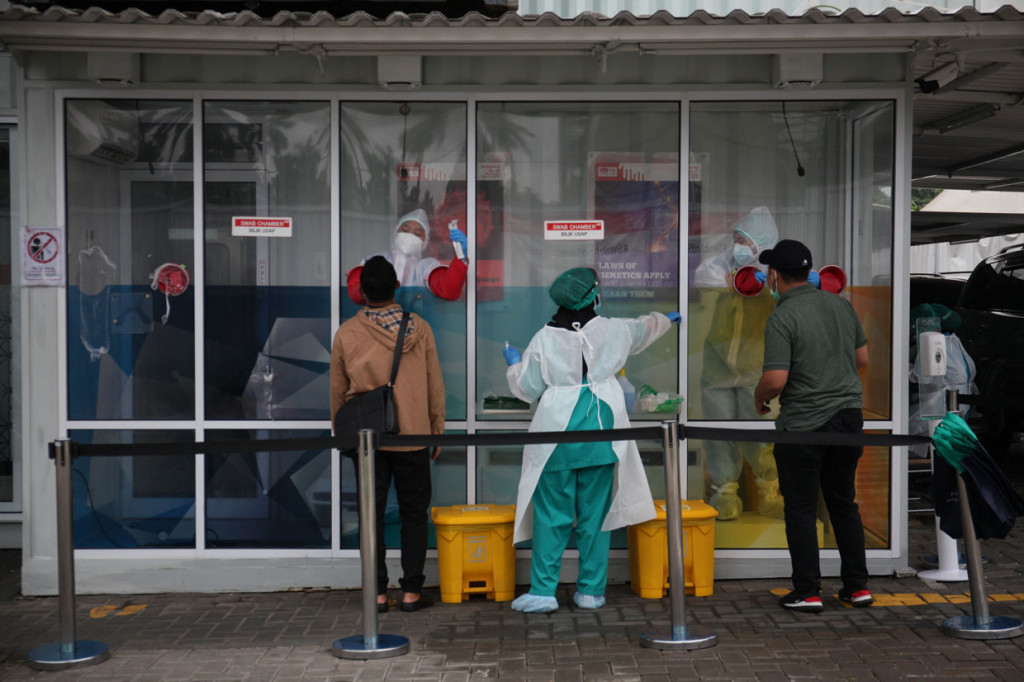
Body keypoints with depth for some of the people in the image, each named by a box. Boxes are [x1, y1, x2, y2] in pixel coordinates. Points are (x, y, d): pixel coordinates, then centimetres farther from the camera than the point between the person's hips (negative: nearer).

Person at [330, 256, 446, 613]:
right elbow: (435, 386, 1)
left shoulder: (347, 333, -4)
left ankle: (377, 593, 9)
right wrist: (437, 431, 11)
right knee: (413, 513, 9)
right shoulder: (419, 328, -5)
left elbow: (337, 392, 4)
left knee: (372, 514, 8)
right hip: (413, 436, 0)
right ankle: (411, 592, 8)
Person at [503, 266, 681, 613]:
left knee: (551, 515, 3)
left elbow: (527, 389, -1)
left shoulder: (544, 339, -6)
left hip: (557, 437, -2)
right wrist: (665, 319, 46)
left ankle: (543, 591, 3)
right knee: (595, 514, 9)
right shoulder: (613, 330, 1)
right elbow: (644, 328, 24)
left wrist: (514, 364, 19)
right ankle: (591, 591, 14)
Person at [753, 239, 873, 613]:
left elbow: (776, 380, -21)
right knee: (844, 503, 17)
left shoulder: (782, 318, -16)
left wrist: (759, 396, -1)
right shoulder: (840, 304, 5)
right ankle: (857, 585, 22)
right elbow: (862, 358, 13)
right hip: (848, 417, 6)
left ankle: (807, 592, 10)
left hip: (804, 426, -6)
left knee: (801, 510, 5)